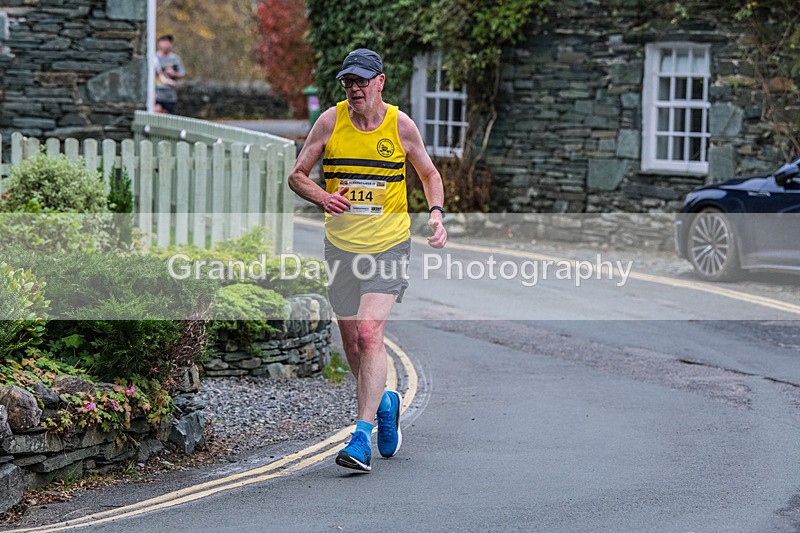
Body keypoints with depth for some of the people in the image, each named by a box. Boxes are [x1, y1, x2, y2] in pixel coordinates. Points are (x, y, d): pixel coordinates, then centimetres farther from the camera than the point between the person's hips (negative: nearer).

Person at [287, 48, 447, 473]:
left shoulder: (401, 125, -3)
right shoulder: (330, 122, -2)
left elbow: (429, 173, 12)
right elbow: (296, 176, 3)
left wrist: (436, 212, -5)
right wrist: (323, 198, -17)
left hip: (388, 245, -3)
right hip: (341, 245, 3)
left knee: (370, 334, -17)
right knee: (351, 341, 10)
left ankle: (362, 436, -17)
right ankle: (385, 402, 38)